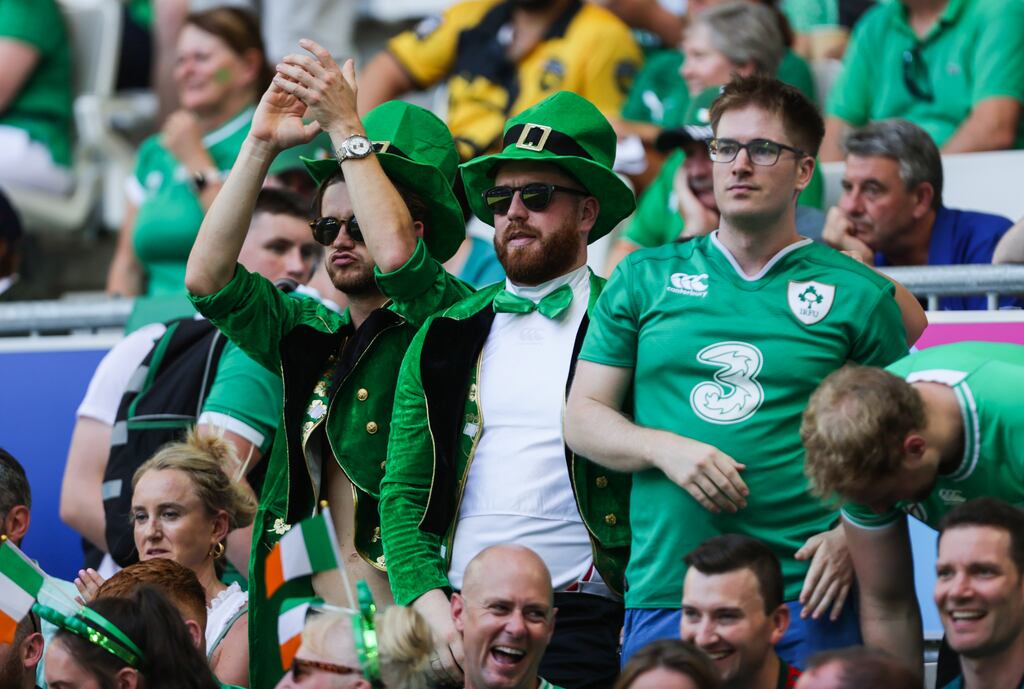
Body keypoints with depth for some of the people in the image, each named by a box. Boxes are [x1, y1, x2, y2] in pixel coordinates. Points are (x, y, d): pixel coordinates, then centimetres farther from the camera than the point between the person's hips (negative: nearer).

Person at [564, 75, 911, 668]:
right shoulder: (645, 280, 13)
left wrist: (852, 534, -8)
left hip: (806, 595, -1)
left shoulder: (858, 295, 8)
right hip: (663, 591, 1)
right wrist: (666, 449, -7)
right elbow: (583, 418, 12)